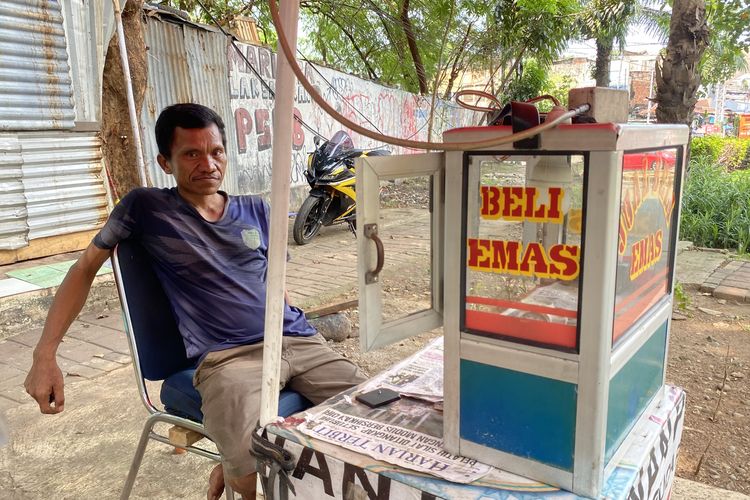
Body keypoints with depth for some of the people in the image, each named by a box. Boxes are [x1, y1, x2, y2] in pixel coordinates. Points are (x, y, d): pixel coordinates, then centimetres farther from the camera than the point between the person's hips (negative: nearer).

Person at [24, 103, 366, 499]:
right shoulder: (146, 207, 7)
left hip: (296, 340, 5)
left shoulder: (256, 210, 16)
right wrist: (45, 354, 6)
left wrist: (304, 339, 16)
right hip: (227, 356, -5)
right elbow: (85, 269, 13)